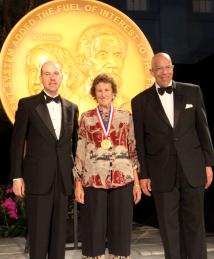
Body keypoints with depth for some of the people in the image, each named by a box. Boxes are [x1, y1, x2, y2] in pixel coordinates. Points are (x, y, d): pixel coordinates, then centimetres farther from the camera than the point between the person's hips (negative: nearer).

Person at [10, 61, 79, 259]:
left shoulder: (71, 108, 10)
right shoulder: (27, 104, -1)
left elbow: (75, 143, 14)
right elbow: (17, 143, -2)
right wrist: (17, 177, -7)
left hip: (63, 179, 4)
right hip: (37, 178, -3)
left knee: (59, 231, 9)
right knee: (38, 232, 1)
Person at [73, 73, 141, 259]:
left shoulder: (125, 116, 7)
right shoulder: (86, 118, 5)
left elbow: (133, 150, 8)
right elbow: (80, 152, 5)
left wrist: (137, 182, 3)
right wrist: (78, 184, 0)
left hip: (122, 179, 1)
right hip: (93, 180, 0)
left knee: (121, 228, 4)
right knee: (94, 228, 3)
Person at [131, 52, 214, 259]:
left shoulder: (192, 91, 4)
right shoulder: (140, 101, 2)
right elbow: (139, 141, 3)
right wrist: (143, 175, 0)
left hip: (192, 169, 1)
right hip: (162, 173, -1)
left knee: (195, 223, 7)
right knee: (169, 226, 7)